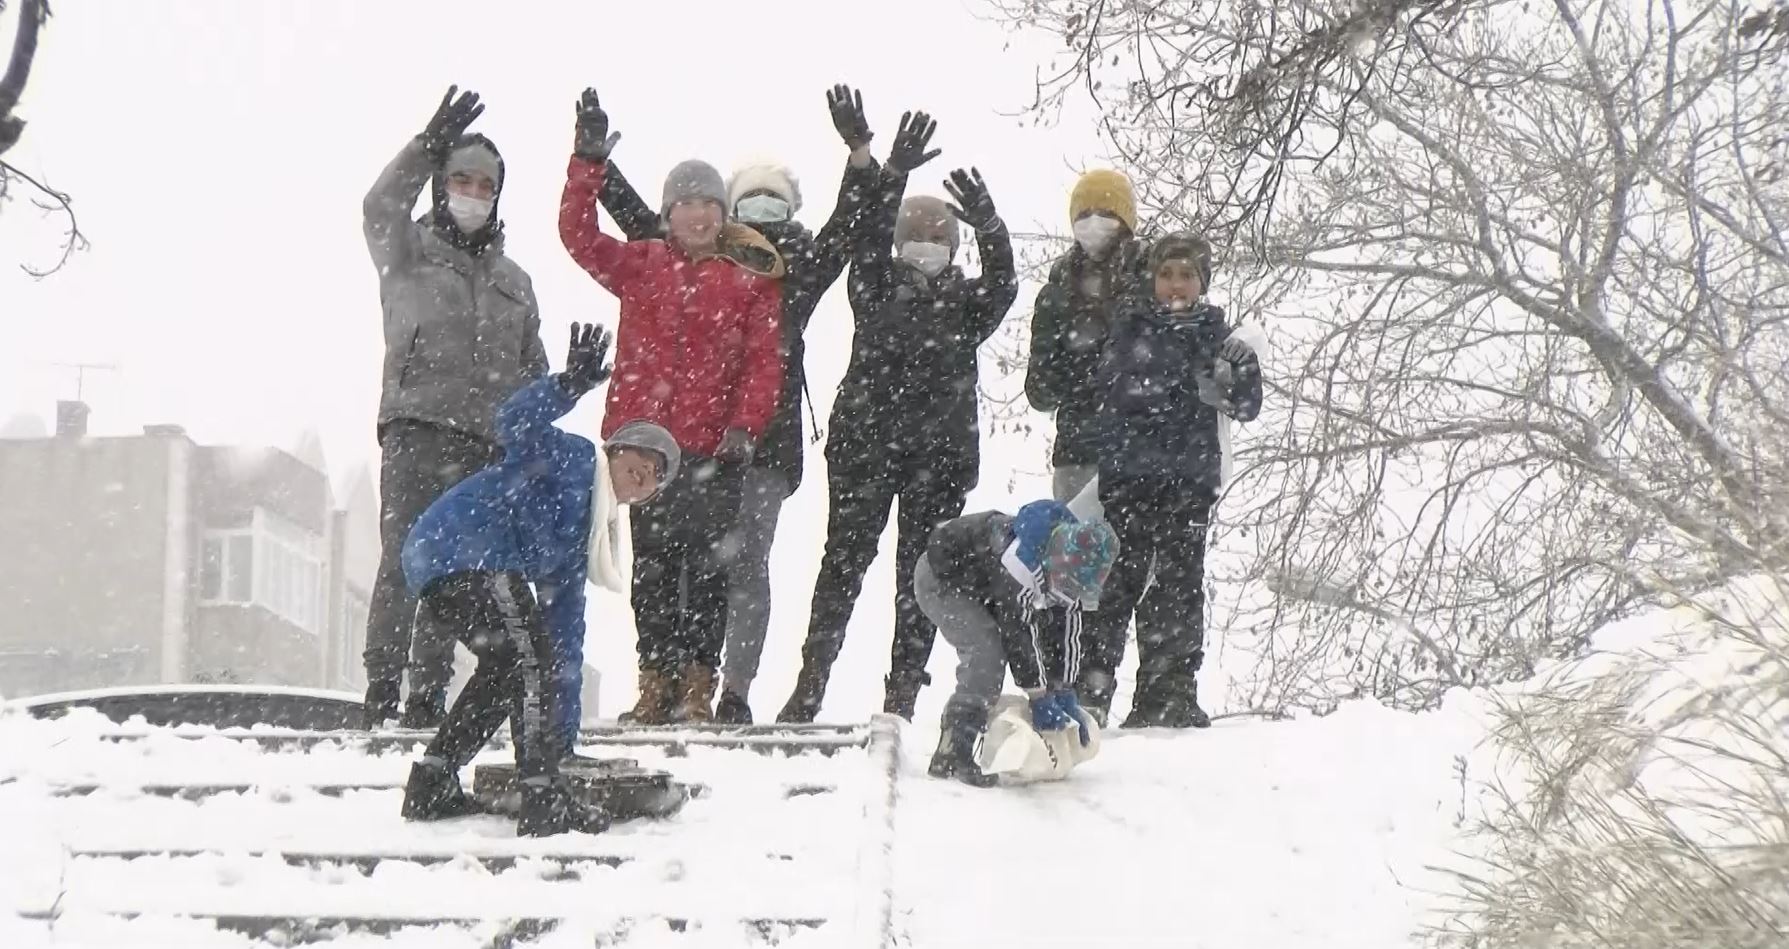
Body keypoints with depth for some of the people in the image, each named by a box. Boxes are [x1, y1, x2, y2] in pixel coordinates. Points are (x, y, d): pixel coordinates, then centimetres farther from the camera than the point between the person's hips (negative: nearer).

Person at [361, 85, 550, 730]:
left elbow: (532, 374, 26)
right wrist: (429, 147, -24)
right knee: (405, 559, -16)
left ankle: (428, 693, 7)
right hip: (417, 429, -4)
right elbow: (381, 208, -12)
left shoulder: (513, 280, 24)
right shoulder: (408, 251, 11)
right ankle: (381, 689, -17)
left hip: (489, 445, 5)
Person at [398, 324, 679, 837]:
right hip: (458, 550, -11)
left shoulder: (582, 542, 27)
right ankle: (542, 801, -19)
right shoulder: (573, 458, 4)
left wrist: (564, 731, 27)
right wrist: (570, 385, -33)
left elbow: (566, 635, 29)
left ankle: (431, 787, 31)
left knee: (506, 669, 26)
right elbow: (517, 422, -17)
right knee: (528, 661, -14)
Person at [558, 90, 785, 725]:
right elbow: (578, 236, 1)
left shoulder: (752, 278, 6)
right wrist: (588, 162, -9)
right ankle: (657, 681, 9)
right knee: (653, 562, 4)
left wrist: (745, 425, -11)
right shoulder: (641, 266, 11)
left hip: (716, 444, -2)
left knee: (707, 561, -5)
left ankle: (698, 685, -2)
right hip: (648, 438, 2)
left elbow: (764, 361, 2)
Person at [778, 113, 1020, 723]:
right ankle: (809, 687, 1)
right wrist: (894, 174, -24)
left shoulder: (966, 305, 8)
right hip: (864, 445, -1)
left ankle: (902, 694, 5)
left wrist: (989, 226, -31)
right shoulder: (877, 290, 7)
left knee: (920, 573, 2)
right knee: (844, 563, -2)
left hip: (941, 455, 1)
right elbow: (868, 241, -9)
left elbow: (1002, 281, -11)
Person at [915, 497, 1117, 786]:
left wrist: (1065, 695, -6)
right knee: (987, 651, -24)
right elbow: (1018, 629, -34)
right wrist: (1040, 699, -27)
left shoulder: (1076, 569, -12)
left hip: (977, 586, 9)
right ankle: (951, 756, -26)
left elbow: (1068, 628, -3)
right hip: (940, 579, -9)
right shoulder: (1024, 558, -39)